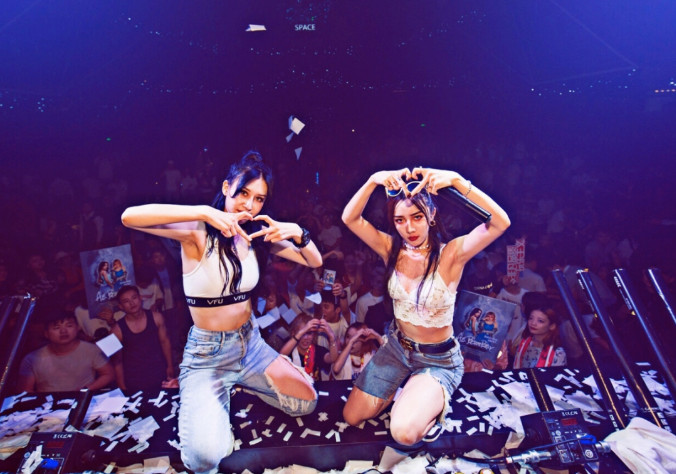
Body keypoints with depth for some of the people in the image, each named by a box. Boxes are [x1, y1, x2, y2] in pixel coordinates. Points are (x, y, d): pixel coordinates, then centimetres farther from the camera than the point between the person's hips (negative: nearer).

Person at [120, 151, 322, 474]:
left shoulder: (257, 235, -1)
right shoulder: (198, 232, -16)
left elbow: (315, 262, 0)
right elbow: (130, 217, -31)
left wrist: (297, 233, -21)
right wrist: (205, 212, -39)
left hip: (250, 344, 5)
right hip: (206, 354, -5)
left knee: (306, 403, 6)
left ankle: (234, 384, 26)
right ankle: (209, 399, 13)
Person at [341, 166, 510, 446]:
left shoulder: (450, 254, -20)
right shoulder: (392, 249, -10)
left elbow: (500, 223, -34)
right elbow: (350, 218, -20)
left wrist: (456, 180, -42)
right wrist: (374, 180, -35)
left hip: (438, 359, -4)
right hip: (397, 346, 4)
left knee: (404, 432, -24)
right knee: (351, 417, 9)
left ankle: (436, 401, 8)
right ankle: (406, 387, 30)